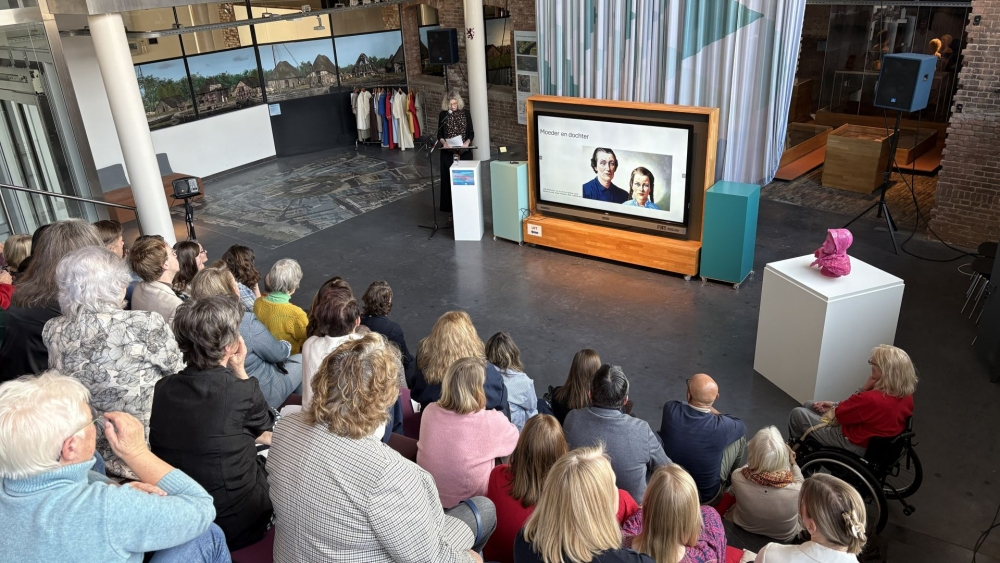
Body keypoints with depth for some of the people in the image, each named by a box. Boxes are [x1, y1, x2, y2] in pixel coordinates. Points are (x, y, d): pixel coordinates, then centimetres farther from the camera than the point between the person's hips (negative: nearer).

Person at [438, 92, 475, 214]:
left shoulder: (465, 113, 1)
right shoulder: (443, 114, 1)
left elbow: (471, 133, 2)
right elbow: (439, 134, 4)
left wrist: (467, 142, -17)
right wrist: (443, 142, -17)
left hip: (464, 152, 0)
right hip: (448, 153, 0)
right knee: (448, 178, 0)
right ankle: (449, 207, 8)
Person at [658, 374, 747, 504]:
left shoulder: (670, 409, -23)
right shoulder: (720, 427, -30)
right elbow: (741, 426, -3)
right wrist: (713, 410, 6)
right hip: (706, 495, -2)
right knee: (740, 436, 11)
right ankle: (729, 481, 39)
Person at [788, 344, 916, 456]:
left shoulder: (870, 399, -37)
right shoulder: (906, 395, -9)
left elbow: (834, 417, -20)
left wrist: (863, 389, -20)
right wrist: (835, 405, 1)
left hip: (855, 446, -9)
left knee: (797, 413, 7)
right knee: (809, 405, 21)